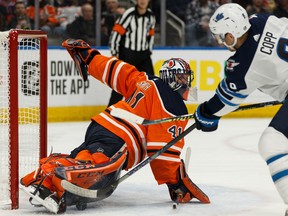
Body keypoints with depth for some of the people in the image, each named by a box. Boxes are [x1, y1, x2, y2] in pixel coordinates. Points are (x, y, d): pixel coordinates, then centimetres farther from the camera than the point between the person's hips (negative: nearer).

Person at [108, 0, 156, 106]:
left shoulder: (151, 16, 4)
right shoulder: (129, 14, -15)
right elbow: (116, 32, -14)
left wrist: (149, 51, 15)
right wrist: (115, 54, -13)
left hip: (143, 54, 5)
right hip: (127, 54, -5)